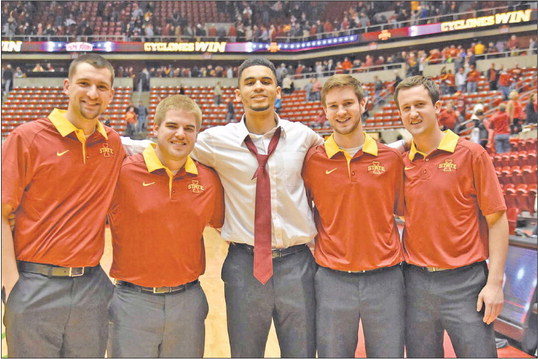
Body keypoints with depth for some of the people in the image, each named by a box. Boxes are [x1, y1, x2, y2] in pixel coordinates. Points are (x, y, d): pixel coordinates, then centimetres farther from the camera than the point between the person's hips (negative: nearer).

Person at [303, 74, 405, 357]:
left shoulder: (391, 158, 2)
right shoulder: (312, 160, -1)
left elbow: (403, 210, 14)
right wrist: (314, 241, 2)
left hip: (385, 280, 1)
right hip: (332, 281, 0)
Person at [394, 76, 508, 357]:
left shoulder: (470, 154, -5)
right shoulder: (401, 163, 4)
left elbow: (496, 219, -5)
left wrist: (495, 282, -10)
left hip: (465, 281, -3)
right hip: (415, 280, 3)